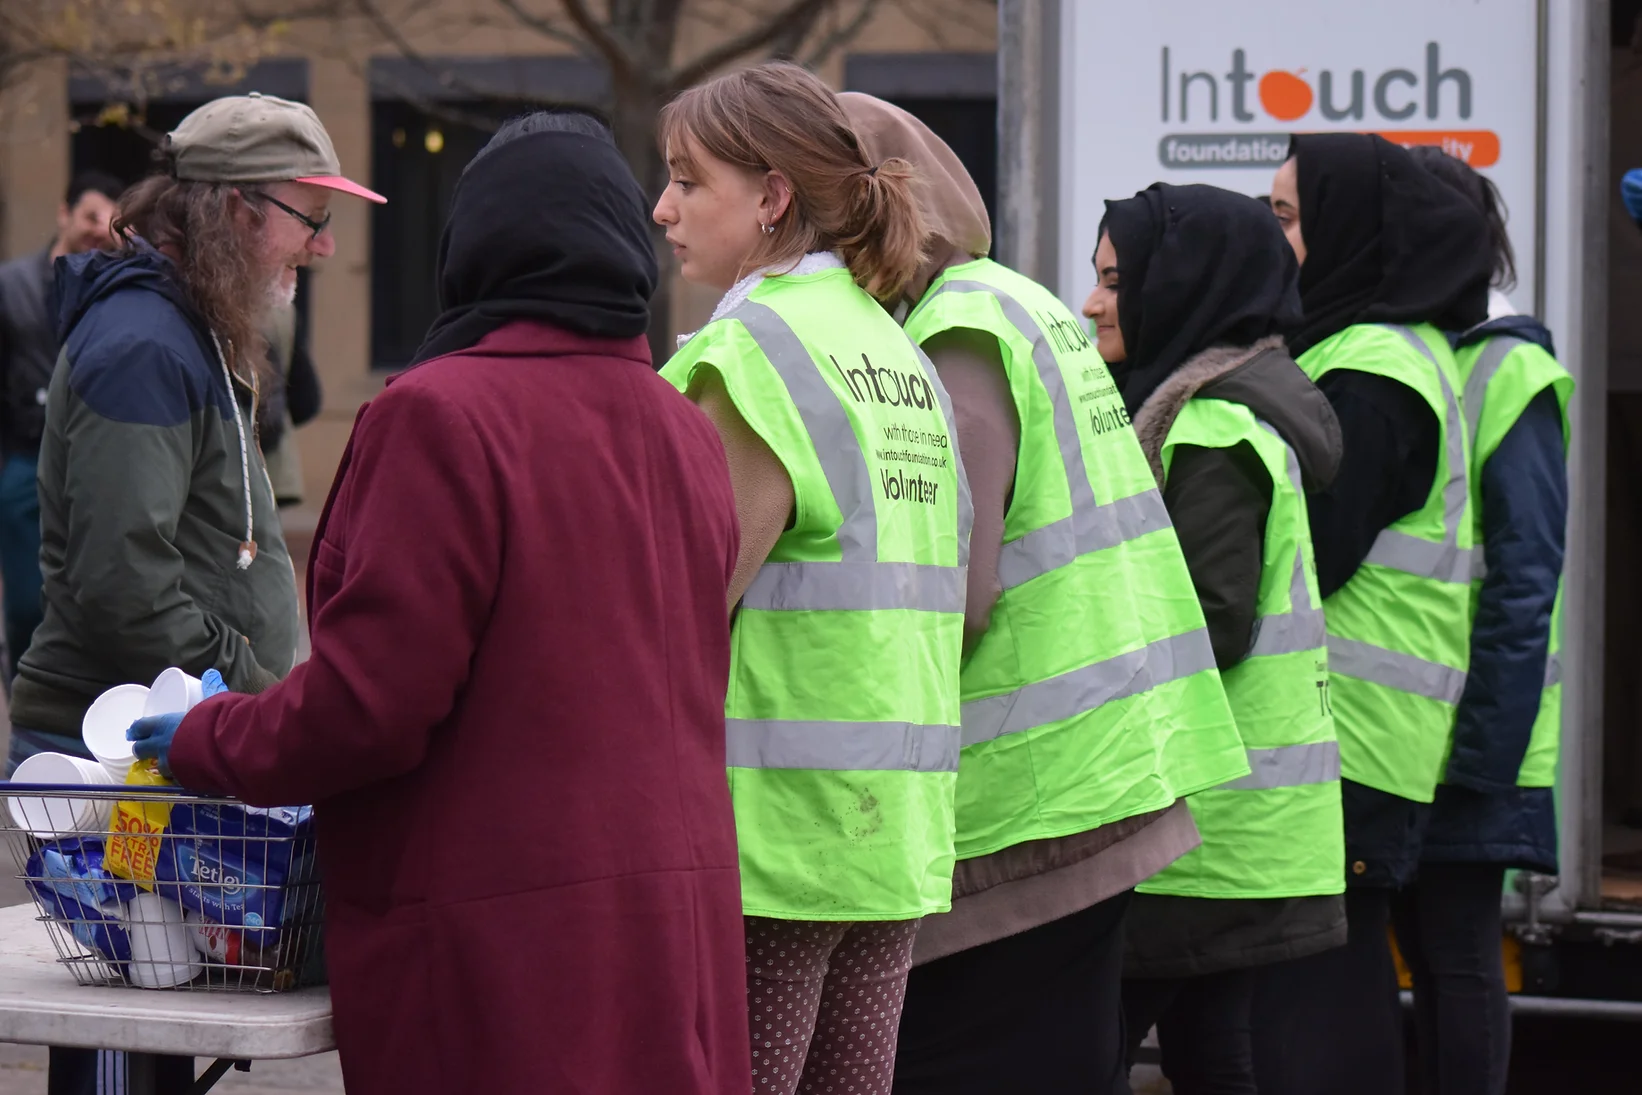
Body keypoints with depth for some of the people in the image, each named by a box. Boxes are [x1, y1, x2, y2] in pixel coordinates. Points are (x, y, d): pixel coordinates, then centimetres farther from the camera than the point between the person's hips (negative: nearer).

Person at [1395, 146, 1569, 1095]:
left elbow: (1524, 584, -13)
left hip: (1466, 739, -6)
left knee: (1457, 953, -1)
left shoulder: (1505, 375, -8)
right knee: (1422, 944, 10)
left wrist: (1484, 753, -18)